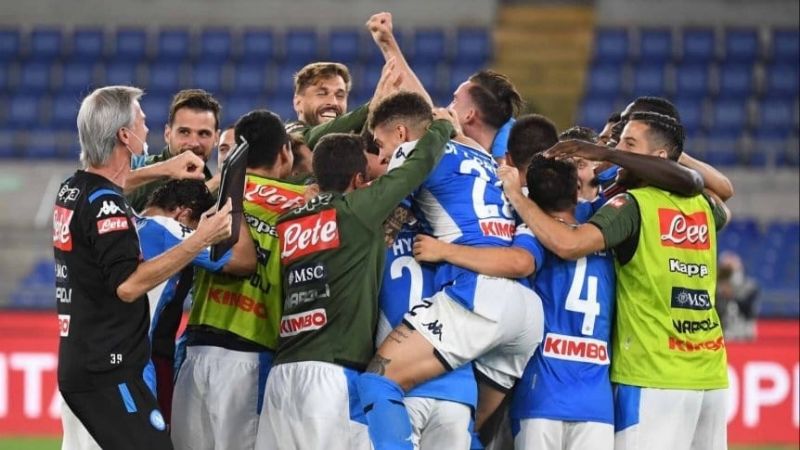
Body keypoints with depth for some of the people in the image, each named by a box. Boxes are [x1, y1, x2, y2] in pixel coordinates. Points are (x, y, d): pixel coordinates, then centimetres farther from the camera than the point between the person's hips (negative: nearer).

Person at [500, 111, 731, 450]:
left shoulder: (632, 205, -8)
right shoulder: (703, 206, 12)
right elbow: (724, 212, 39)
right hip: (711, 378, 7)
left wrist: (516, 196, -10)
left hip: (653, 378, -7)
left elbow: (568, 244, -22)